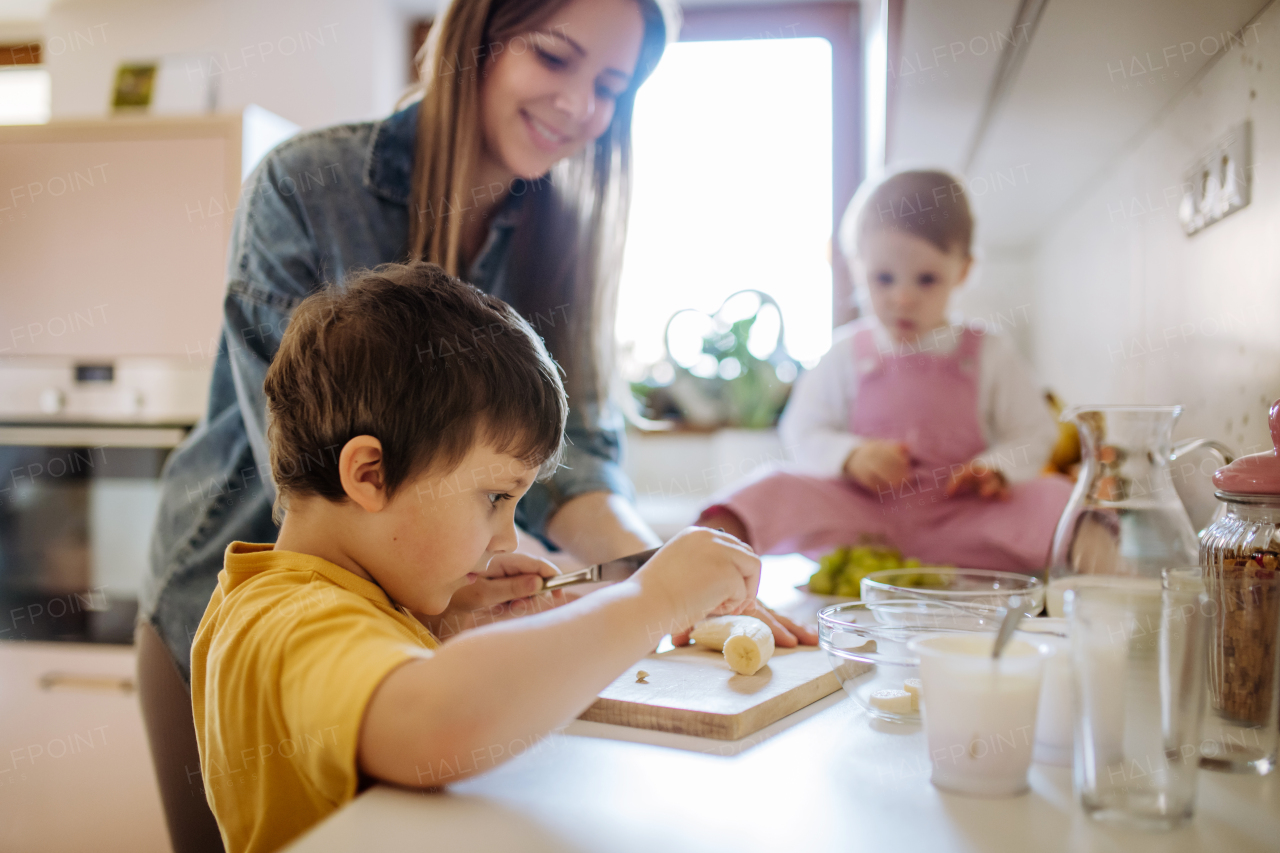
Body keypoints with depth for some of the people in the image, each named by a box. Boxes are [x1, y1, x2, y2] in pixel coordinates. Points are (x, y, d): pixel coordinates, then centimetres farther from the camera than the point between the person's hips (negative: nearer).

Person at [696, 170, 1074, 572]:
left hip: (959, 517, 1)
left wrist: (997, 470, -13)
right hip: (864, 514, 0)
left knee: (1051, 497, -24)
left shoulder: (988, 352, 8)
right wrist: (851, 456, -15)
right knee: (779, 489, -26)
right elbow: (804, 433, 5)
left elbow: (1035, 434, 8)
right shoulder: (846, 353, 8)